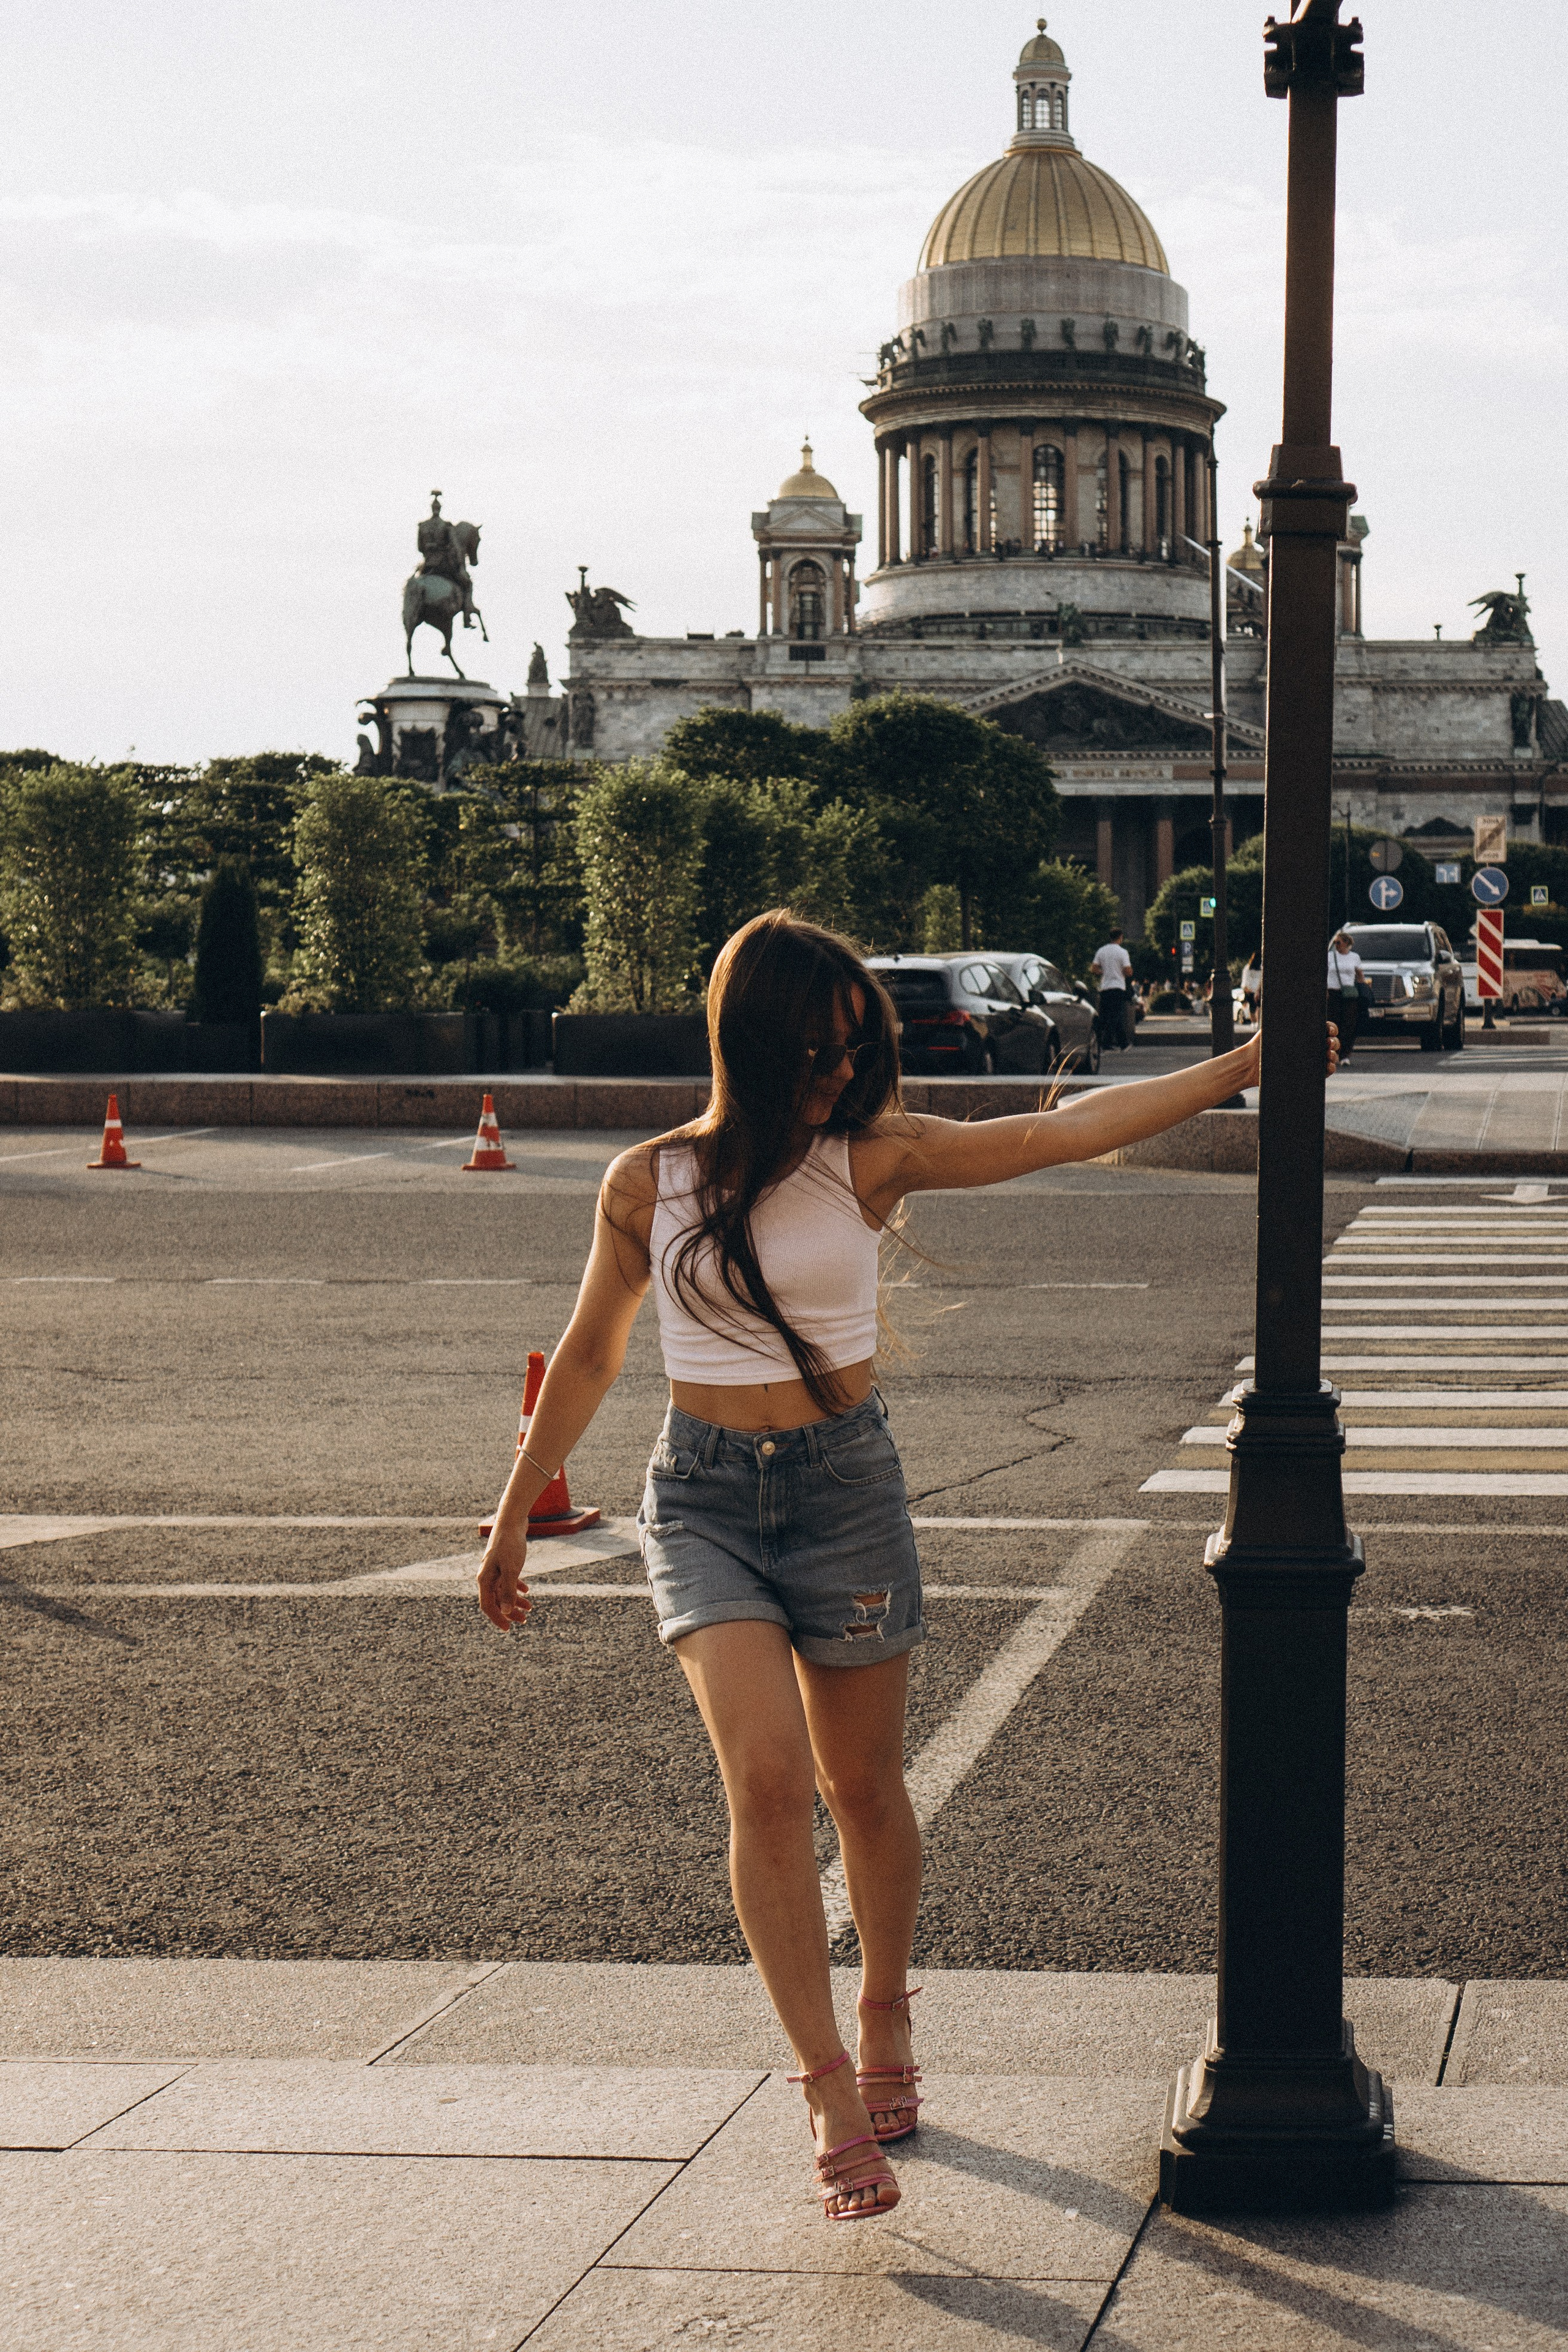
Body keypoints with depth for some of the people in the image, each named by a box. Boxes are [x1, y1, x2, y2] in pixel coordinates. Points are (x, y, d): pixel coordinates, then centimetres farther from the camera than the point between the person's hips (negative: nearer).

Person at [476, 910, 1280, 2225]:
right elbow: (590, 1356, 11)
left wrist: (1240, 1068, -10)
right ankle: (829, 2091, -13)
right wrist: (515, 1520, 16)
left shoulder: (871, 1161, -4)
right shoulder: (648, 1185, -1)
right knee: (767, 1776, -17)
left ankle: (885, 2015, 37)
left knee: (863, 1787, 11)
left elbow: (1061, 1134, -6)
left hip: (845, 1485, 1)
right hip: (704, 1497, 0)